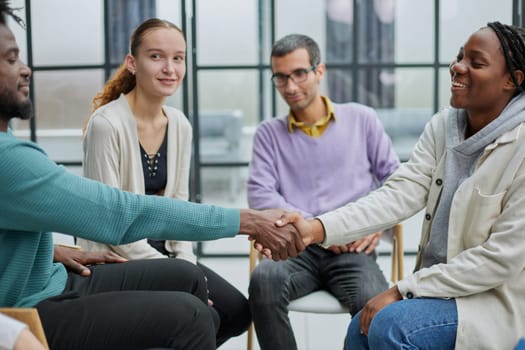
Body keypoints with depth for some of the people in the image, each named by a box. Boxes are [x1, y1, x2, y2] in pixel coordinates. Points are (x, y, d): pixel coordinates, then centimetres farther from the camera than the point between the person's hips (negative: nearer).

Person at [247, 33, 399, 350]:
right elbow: (260, 195, 1)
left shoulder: (361, 119, 14)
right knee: (264, 280, -34)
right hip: (295, 247, 1)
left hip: (353, 249, -1)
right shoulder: (269, 133, 14)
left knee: (375, 303, -34)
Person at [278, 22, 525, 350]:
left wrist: (402, 290, -22)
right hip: (444, 284, 6)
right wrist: (317, 228, -26)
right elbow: (401, 193, -11)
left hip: (498, 298, -6)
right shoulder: (443, 126, -1)